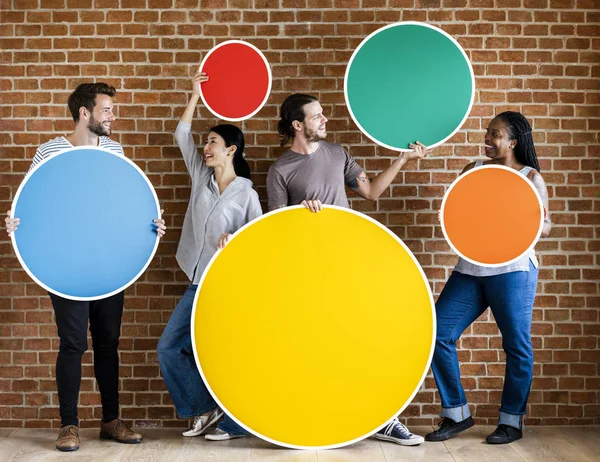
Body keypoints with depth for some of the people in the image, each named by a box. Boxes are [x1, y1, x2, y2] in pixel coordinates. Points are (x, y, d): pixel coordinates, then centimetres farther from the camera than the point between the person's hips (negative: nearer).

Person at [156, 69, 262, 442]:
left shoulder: (246, 193, -7)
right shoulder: (202, 176, 7)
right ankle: (206, 408, 18)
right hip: (198, 284, 6)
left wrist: (236, 239, -25)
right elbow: (183, 134, 9)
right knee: (169, 348, 6)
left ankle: (236, 423, 15)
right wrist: (196, 93, 9)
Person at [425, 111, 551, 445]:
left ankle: (512, 421, 15)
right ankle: (457, 415, 10)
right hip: (470, 268, 4)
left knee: (516, 344, 0)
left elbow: (546, 226, 2)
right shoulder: (474, 170, 13)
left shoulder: (530, 177, 2)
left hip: (512, 269, -4)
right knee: (438, 334, -2)